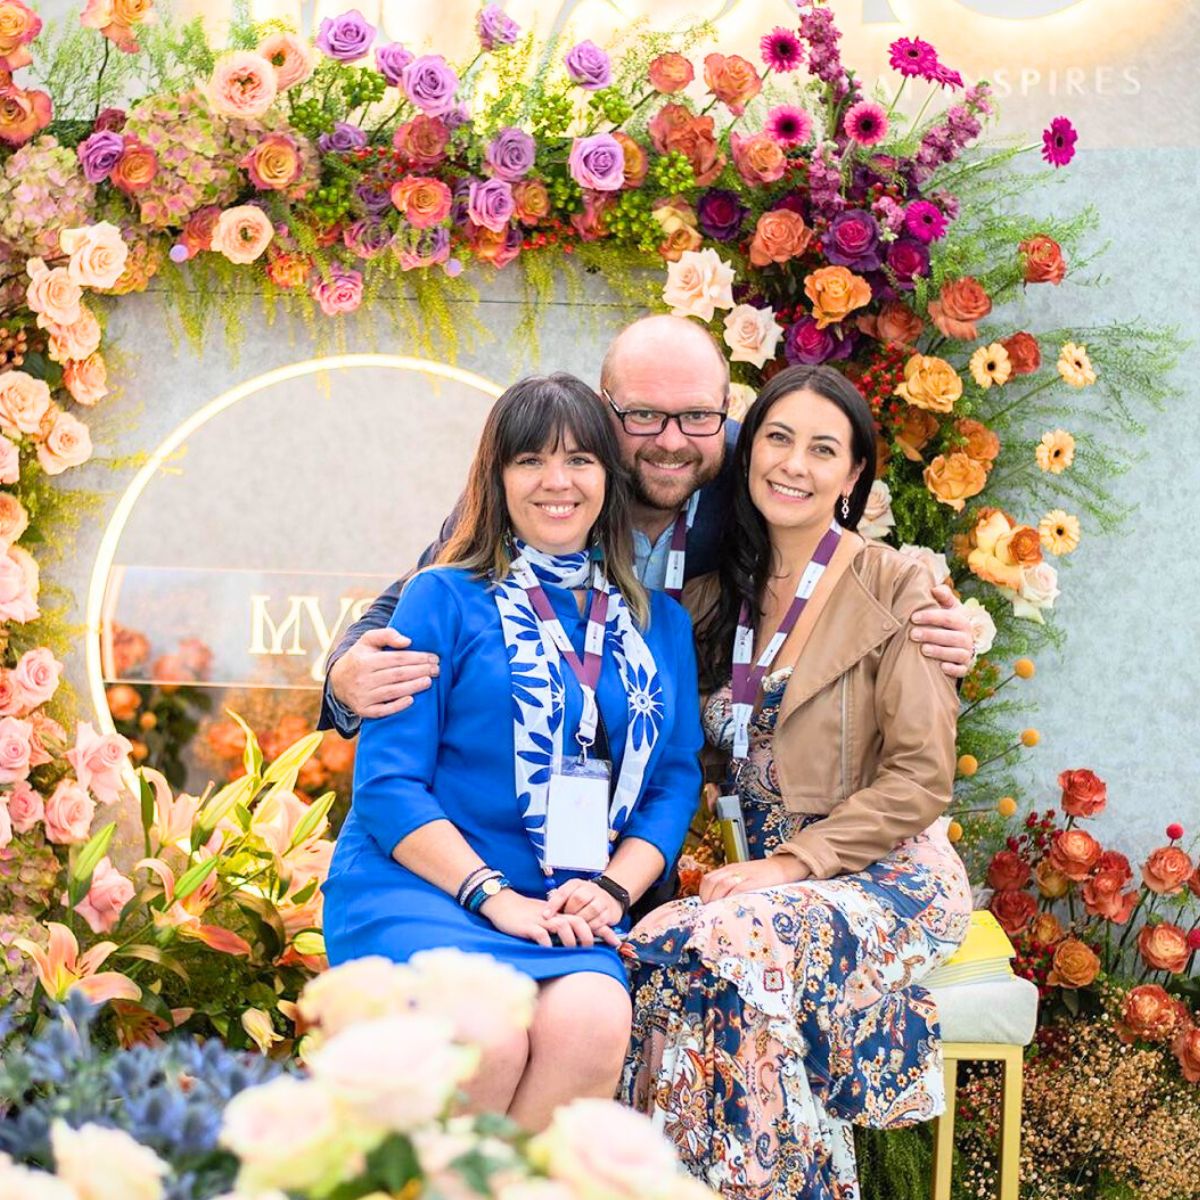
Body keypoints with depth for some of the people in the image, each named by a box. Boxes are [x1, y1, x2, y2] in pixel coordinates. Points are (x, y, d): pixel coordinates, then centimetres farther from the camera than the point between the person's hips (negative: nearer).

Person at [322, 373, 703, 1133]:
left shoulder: (660, 623, 18)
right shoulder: (444, 599, 5)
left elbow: (676, 778, 13)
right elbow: (387, 783, -2)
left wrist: (614, 889, -6)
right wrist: (495, 898, -13)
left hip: (571, 909, 3)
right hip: (417, 887, -3)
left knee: (593, 1023, -32)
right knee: (485, 1037, -33)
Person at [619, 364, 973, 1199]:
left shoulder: (895, 588, -5)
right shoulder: (719, 597, 11)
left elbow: (921, 780, -9)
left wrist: (791, 864, -16)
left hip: (886, 873, -4)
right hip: (765, 871, 5)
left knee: (729, 951, -33)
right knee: (651, 951, -27)